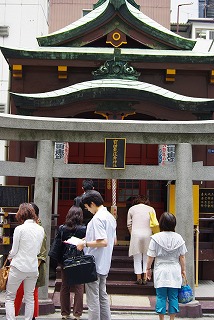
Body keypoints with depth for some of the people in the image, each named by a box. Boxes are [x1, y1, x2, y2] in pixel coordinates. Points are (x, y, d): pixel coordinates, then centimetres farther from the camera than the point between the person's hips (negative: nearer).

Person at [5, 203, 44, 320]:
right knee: (29, 298, 14)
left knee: (9, 298, 6)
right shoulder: (41, 229, 4)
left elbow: (14, 251, -6)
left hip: (19, 267, -5)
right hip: (33, 268, 5)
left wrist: (10, 256, 14)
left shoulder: (20, 229, -12)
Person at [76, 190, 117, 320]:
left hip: (94, 264, -9)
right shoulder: (110, 217, 11)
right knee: (102, 296, 16)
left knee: (93, 298, -1)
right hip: (104, 264, 9)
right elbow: (114, 240, 18)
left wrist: (85, 244, -15)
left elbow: (103, 242, -26)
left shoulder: (97, 218, -18)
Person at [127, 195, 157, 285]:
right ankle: (145, 278, 9)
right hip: (147, 234, 1)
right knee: (146, 257, 11)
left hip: (136, 234, -1)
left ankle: (139, 278, 6)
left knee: (137, 258, 7)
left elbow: (129, 224, 6)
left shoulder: (132, 209, 10)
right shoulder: (151, 209, 11)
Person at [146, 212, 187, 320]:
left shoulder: (156, 238, -9)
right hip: (175, 272, 2)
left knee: (161, 297, 6)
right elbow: (182, 256, 3)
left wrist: (148, 268, 7)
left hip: (161, 271, -2)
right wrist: (183, 270, 14)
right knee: (173, 297, 9)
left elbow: (151, 256, -6)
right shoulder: (179, 238, -2)